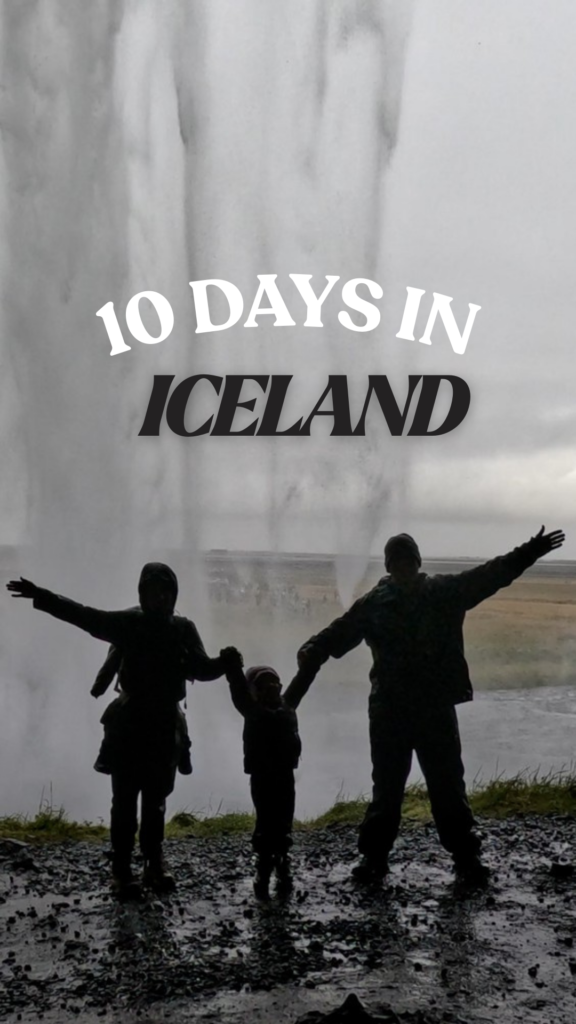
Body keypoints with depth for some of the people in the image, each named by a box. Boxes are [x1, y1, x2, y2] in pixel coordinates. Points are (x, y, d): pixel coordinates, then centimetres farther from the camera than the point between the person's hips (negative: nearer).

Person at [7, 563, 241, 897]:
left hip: (166, 722, 2)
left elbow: (202, 669, -2)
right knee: (125, 797, -1)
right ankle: (122, 867, 4)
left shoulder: (184, 628, 2)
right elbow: (84, 615, -10)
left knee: (156, 797, 13)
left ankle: (155, 863, 23)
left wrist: (226, 661, -23)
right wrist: (40, 595, -18)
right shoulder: (129, 623, -4)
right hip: (132, 722, -2)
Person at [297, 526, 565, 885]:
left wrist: (530, 551, -4)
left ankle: (466, 855, 19)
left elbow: (492, 574, 1)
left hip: (437, 708, 1)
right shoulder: (374, 604, -3)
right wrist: (313, 651, -32)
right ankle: (374, 856, 19)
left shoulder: (446, 592, 1)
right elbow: (341, 631, -13)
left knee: (449, 786, 9)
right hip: (389, 711, -1)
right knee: (386, 787, 9)